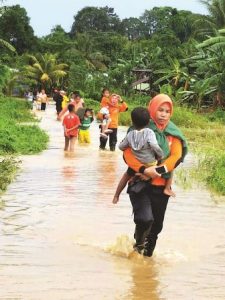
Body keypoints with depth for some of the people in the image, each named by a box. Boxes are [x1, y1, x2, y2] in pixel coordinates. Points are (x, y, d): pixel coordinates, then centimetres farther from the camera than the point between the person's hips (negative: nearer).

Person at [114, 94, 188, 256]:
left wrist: (158, 170, -20)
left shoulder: (173, 133, 5)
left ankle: (147, 254, 30)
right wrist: (143, 169, -25)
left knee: (156, 226, 9)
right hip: (140, 182, -3)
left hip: (161, 185, 4)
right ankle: (138, 245, 8)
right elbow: (128, 153, -10)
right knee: (145, 219, -22)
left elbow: (176, 156, -5)